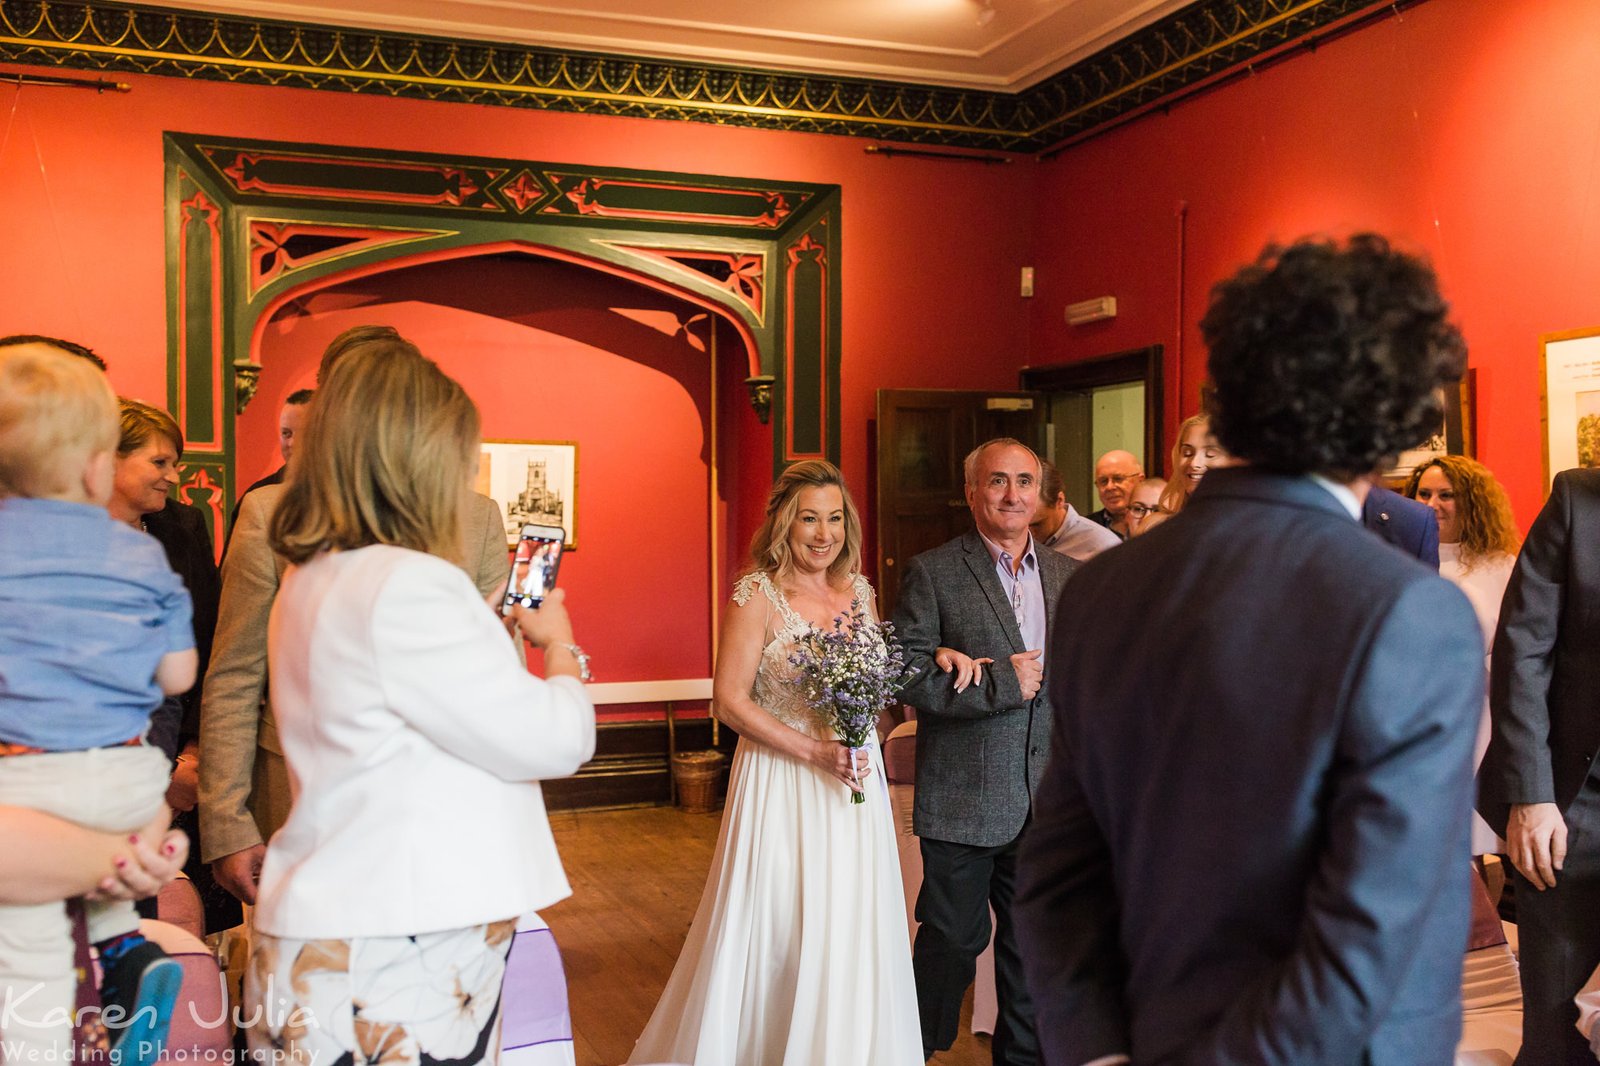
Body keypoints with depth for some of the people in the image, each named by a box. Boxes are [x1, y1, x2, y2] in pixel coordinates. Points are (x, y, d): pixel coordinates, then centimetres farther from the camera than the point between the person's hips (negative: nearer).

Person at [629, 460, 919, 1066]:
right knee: (777, 931, 3)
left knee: (849, 931, 11)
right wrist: (815, 751, -18)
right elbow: (729, 700, -13)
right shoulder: (758, 596, -10)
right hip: (781, 784, -5)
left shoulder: (859, 591, 7)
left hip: (853, 778, 5)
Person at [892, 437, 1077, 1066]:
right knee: (952, 941, 7)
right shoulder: (932, 573, -7)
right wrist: (1003, 683, -19)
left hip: (1046, 801, 4)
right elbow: (909, 677, -15)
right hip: (964, 801, -4)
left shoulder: (1069, 576, 9)